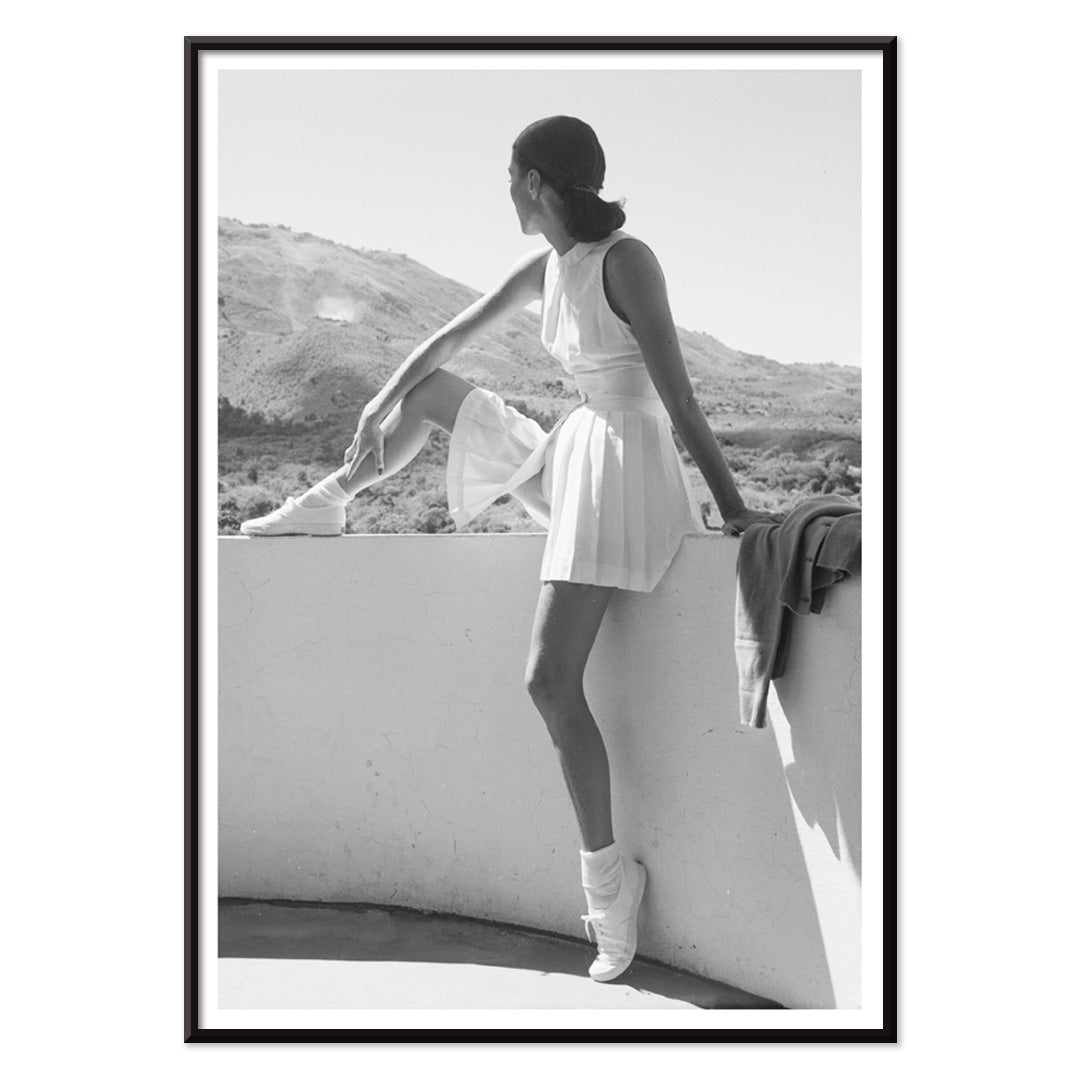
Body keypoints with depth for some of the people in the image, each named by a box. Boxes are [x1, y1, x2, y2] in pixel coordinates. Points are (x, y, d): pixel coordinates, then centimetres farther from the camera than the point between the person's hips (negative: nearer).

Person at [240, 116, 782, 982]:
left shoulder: (626, 261, -19)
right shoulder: (548, 265, 7)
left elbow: (680, 400, -22)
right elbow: (452, 340, 15)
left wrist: (734, 509, -20)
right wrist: (376, 417, 13)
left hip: (625, 465, -9)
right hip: (571, 451, 9)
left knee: (549, 679, -16)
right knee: (431, 391, 21)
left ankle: (607, 874, -5)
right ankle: (328, 506, 38)